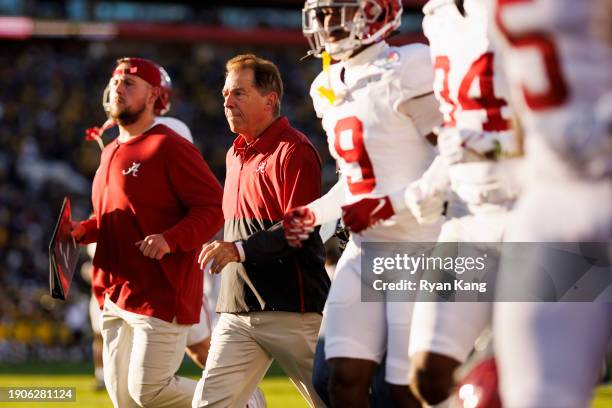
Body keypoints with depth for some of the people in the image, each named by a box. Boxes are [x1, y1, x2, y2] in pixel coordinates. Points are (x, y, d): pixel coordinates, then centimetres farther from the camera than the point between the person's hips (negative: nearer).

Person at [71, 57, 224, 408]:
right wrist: (82, 231, 11)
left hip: (160, 296, -9)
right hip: (115, 297, 9)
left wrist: (171, 239, -28)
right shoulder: (110, 153, 16)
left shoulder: (170, 147, -11)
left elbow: (215, 207, -16)